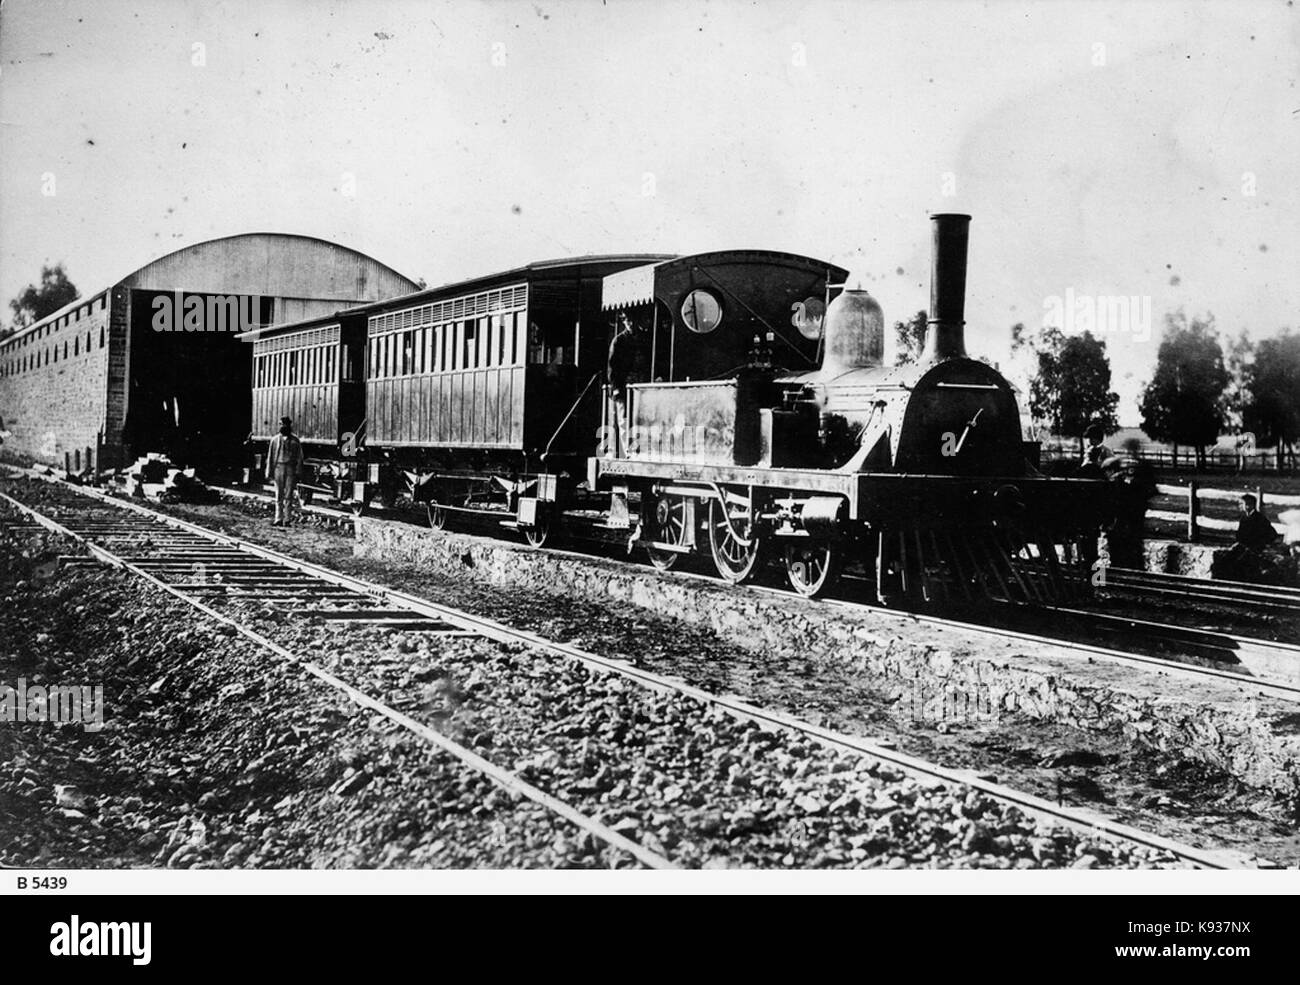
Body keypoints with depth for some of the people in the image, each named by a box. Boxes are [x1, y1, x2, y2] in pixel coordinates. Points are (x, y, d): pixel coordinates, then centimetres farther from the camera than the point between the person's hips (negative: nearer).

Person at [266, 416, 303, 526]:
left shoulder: (295, 440, 3)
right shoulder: (275, 439, 7)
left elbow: (299, 457, 4)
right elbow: (270, 456, 10)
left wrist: (297, 472, -4)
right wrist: (270, 472, 4)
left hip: (291, 469, -1)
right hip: (278, 467, 1)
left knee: (288, 496, -1)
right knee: (279, 496, 2)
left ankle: (286, 520, 2)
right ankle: (278, 519, 4)